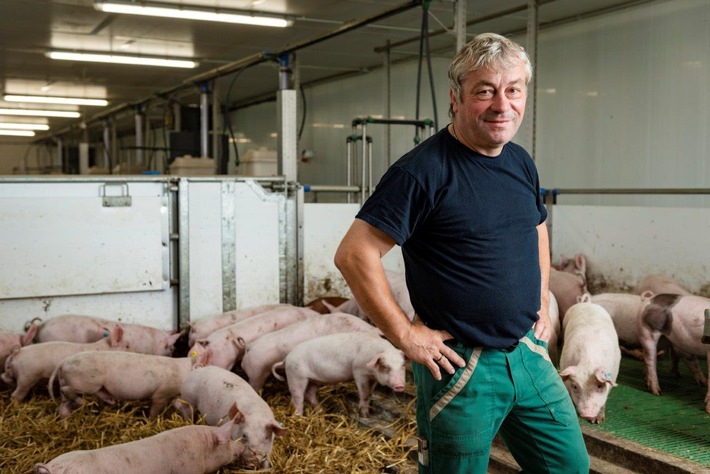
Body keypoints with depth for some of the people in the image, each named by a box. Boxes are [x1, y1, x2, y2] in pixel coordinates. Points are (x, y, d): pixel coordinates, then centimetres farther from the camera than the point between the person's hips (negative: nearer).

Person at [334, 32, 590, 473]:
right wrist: (405, 334, -17)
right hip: (461, 366, -7)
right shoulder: (424, 169, -17)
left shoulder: (521, 163, 6)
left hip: (530, 353, 7)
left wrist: (543, 303, 15)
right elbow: (354, 254, -20)